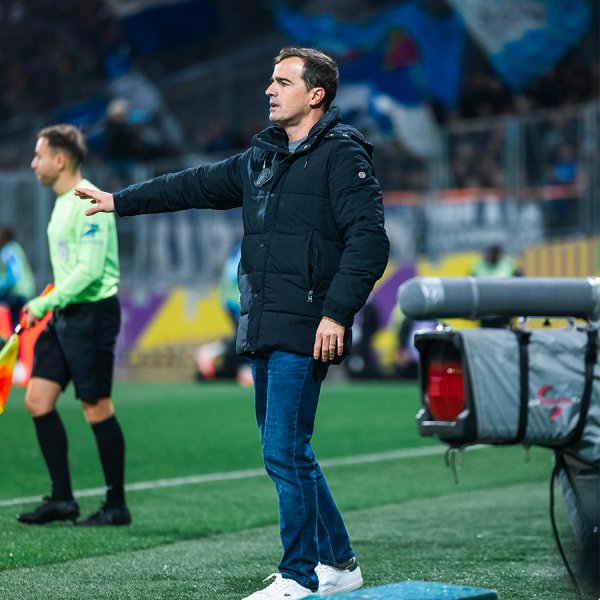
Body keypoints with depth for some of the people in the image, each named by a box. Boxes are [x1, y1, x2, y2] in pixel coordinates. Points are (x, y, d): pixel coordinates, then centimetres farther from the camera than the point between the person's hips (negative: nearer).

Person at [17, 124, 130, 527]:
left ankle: (117, 506, 7)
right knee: (38, 400, 4)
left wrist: (44, 303, -20)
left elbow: (90, 269, -22)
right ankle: (62, 499, 9)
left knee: (97, 408, -3)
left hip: (92, 312, -9)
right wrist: (48, 305, 17)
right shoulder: (63, 202, 14)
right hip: (64, 314, 9)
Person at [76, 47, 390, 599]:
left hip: (304, 332, -9)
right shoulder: (262, 157, 18)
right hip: (264, 328, 9)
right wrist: (120, 201, 34)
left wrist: (336, 312, -22)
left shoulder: (343, 155, -7)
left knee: (284, 452, -9)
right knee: (286, 450, 12)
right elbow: (198, 185, 29)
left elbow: (369, 239, -15)